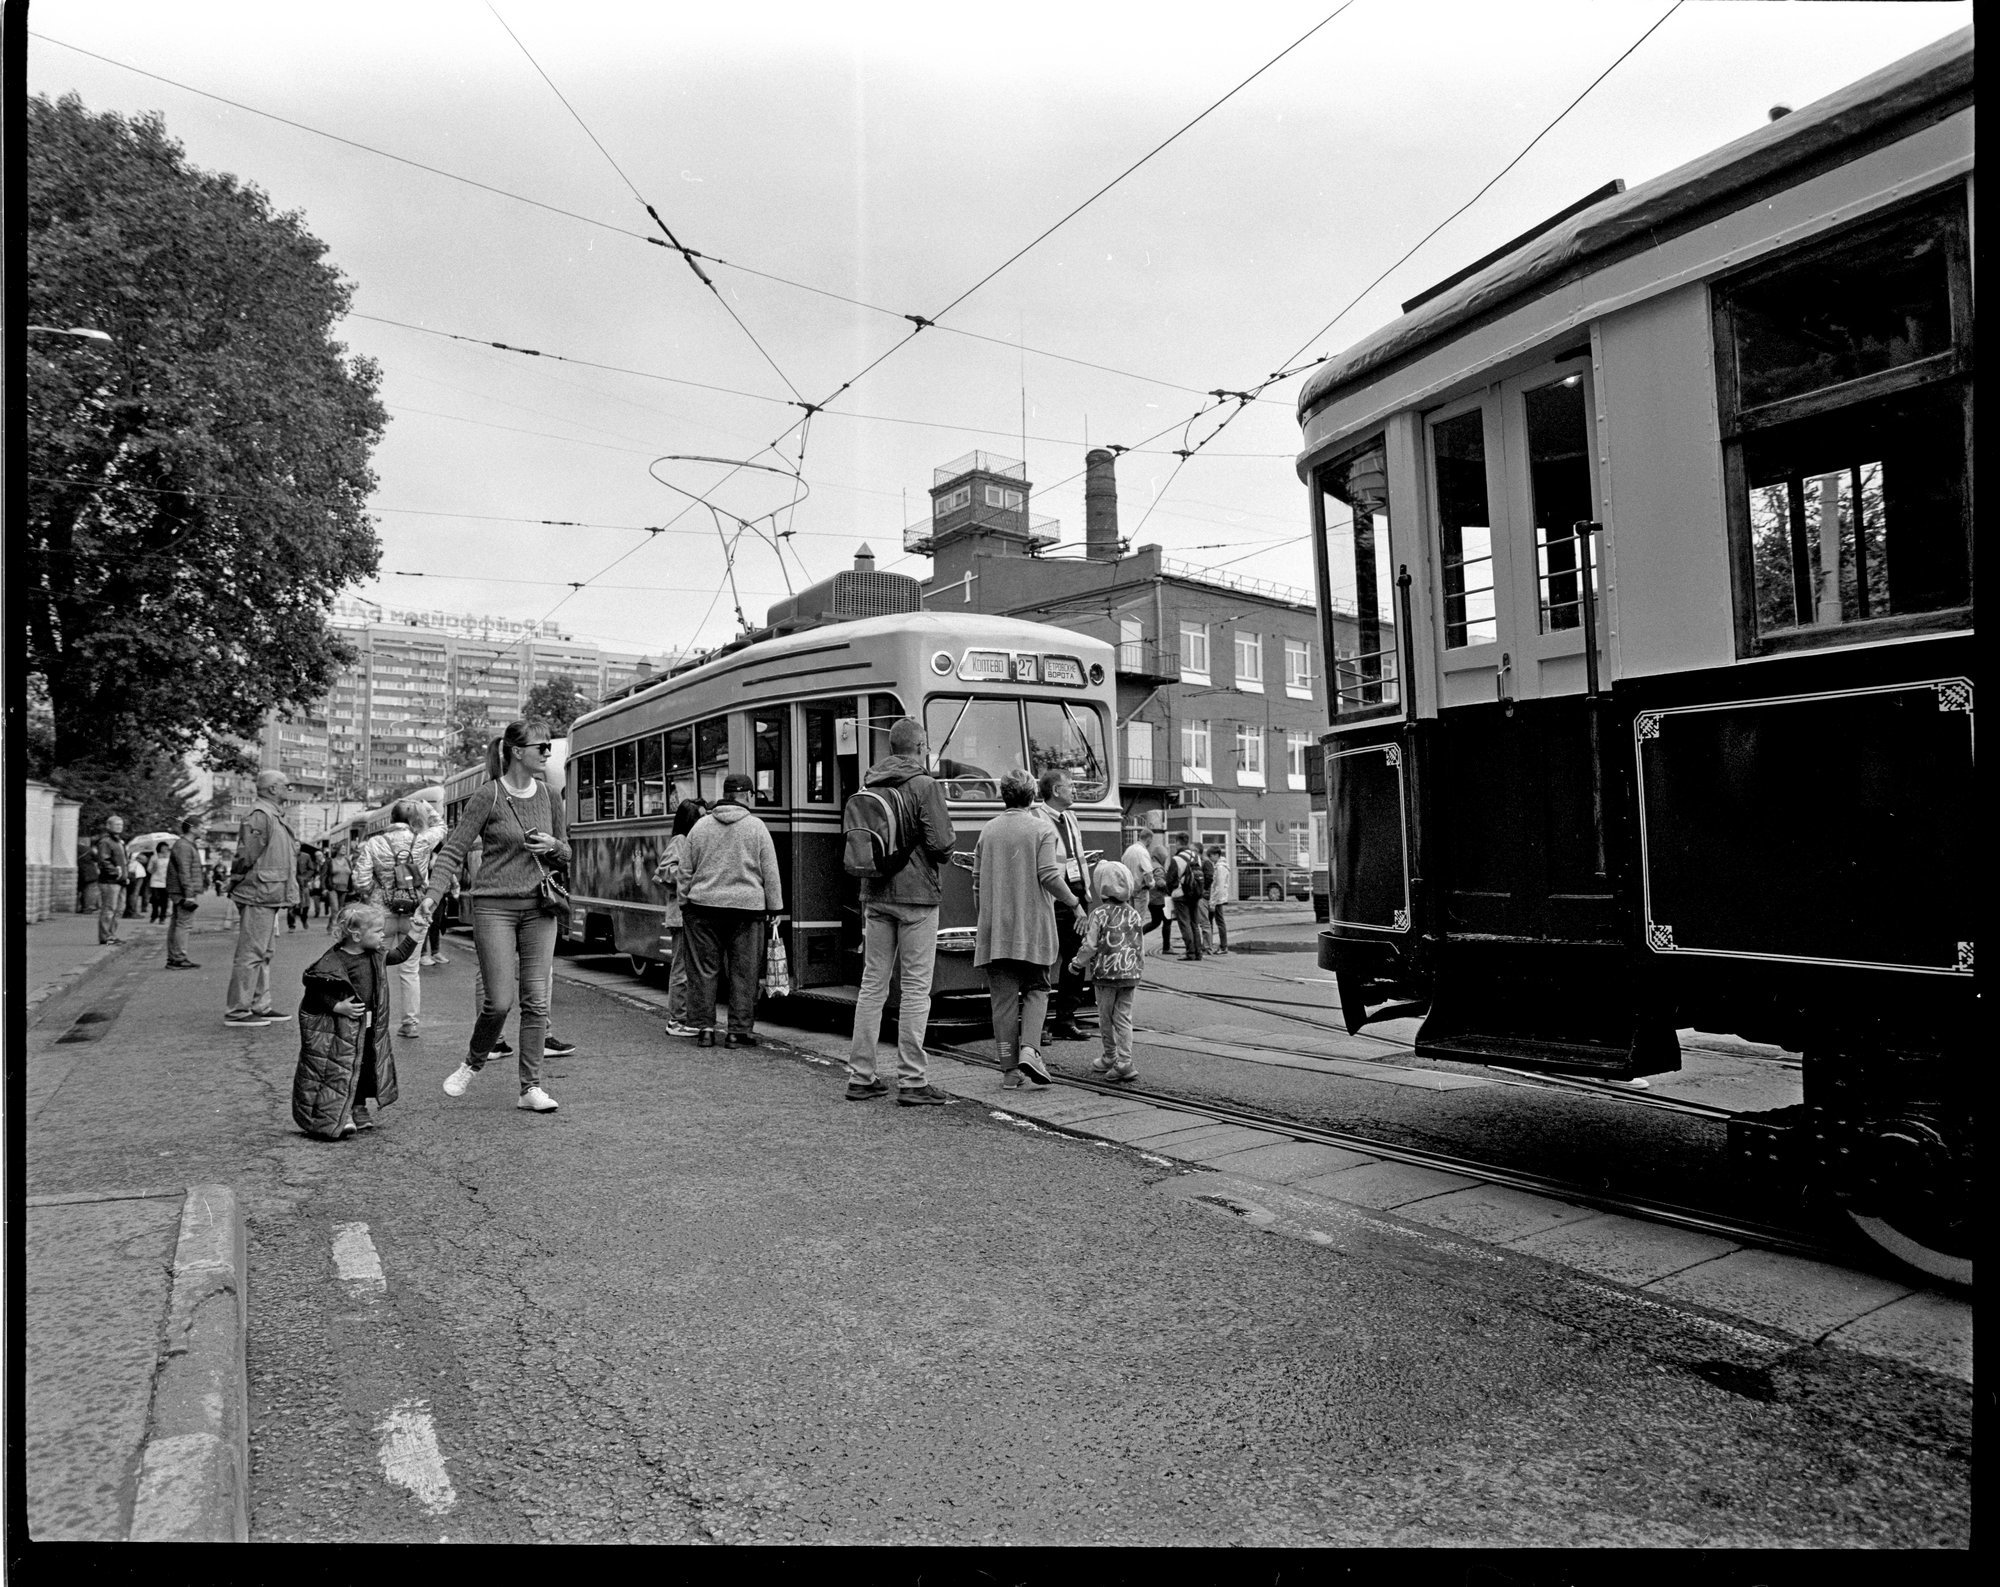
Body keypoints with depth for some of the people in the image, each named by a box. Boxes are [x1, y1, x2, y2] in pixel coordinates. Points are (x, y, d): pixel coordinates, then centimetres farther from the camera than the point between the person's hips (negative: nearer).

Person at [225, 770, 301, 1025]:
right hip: (259, 896, -11)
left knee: (265, 953, 16)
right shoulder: (260, 815, -14)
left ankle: (260, 1006, 24)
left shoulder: (274, 815, 19)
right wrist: (239, 883, -11)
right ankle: (238, 1011, -1)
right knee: (251, 953, -6)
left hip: (269, 898, 11)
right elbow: (247, 855, -19)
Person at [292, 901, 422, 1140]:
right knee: (336, 1071, -5)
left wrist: (412, 938, 12)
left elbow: (398, 956, 21)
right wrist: (337, 1006, -24)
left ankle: (357, 1111, 28)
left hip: (368, 1028, 8)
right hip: (335, 1030, -7)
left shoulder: (375, 955, 3)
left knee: (365, 1068, 13)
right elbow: (314, 991, -17)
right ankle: (328, 1120, 2)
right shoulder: (333, 961, -20)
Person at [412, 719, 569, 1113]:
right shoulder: (488, 798, -7)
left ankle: (531, 1087, 9)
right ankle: (472, 1064, 22)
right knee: (499, 1001, -7)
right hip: (494, 906, -4)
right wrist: (431, 896, -22)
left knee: (536, 1000, 1)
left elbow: (565, 856, 18)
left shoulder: (549, 798, 8)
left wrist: (553, 846, -5)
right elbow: (453, 851, -10)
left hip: (538, 907, 4)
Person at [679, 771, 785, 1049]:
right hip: (746, 908, -2)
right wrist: (775, 908, 7)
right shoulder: (756, 827, 0)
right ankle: (739, 1031, 8)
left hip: (704, 905, 2)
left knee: (704, 969, 9)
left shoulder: (700, 826, 7)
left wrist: (684, 903, 17)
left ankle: (705, 1027, 11)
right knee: (743, 972, 5)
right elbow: (770, 873, 1)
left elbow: (686, 871, 9)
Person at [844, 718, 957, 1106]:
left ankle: (860, 1077, 16)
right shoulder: (924, 785, -10)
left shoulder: (869, 785, 8)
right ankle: (911, 1081, 3)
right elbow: (941, 845, -15)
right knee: (916, 988, 0)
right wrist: (950, 840, 5)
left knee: (872, 985, 11)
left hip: (875, 896, 6)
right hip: (915, 896, -6)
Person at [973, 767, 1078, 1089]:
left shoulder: (987, 830, 8)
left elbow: (977, 882, 10)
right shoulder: (1042, 829, -3)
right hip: (1032, 926, -2)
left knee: (1003, 997, 5)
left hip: (994, 929, 3)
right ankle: (1028, 1049, -9)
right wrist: (1073, 901, 6)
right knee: (1036, 989, 12)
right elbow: (1048, 876, -11)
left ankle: (1009, 1070, 5)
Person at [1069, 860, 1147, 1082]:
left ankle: (1110, 1058, 23)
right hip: (1130, 974, 4)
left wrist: (1078, 964, 4)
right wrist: (1138, 972, 20)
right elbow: (1140, 948, 9)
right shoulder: (1135, 915, 5)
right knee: (1124, 1018, 6)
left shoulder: (1099, 914, -10)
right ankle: (1124, 1062, -2)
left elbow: (1090, 945, -11)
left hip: (1106, 973, -4)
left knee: (1105, 1018, 12)